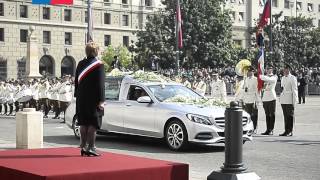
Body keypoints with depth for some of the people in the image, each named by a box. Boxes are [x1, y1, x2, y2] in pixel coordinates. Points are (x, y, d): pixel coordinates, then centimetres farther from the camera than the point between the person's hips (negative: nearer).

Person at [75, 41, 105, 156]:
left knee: (84, 124, 10)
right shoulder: (99, 65, -11)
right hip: (93, 99, -6)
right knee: (93, 124, -1)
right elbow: (100, 84, -14)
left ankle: (83, 147, 13)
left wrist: (78, 97, 18)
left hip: (82, 99, 6)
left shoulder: (81, 64, 6)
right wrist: (101, 100, -14)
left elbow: (76, 82, 11)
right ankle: (90, 148, -3)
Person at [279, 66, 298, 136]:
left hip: (289, 100, -7)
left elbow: (294, 89, -8)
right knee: (285, 115, 7)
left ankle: (290, 131, -1)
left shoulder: (292, 78, -5)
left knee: (290, 115, -4)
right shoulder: (283, 78, 18)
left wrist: (294, 101, -12)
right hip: (283, 100, 7)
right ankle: (286, 131, 11)